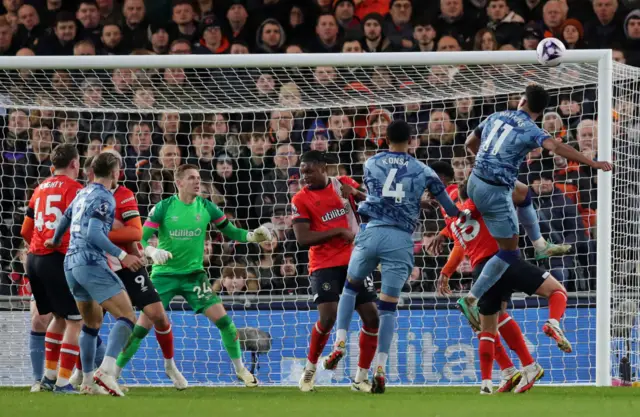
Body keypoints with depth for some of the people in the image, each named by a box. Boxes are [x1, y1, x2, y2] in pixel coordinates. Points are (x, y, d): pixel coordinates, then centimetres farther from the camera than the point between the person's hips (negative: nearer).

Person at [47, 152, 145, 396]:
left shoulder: (83, 193, 16)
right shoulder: (104, 198, -10)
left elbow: (65, 219, 33)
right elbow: (93, 234, -20)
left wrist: (55, 241, 51)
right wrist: (121, 255, -22)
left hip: (71, 263, 9)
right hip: (91, 263, -9)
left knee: (92, 322, 20)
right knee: (127, 317, -14)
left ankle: (87, 380, 21)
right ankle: (106, 371, -31)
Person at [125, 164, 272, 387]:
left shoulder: (206, 207, -2)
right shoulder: (163, 207, -10)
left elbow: (230, 231, 7)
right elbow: (141, 238, -10)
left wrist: (253, 236, -11)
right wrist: (152, 251, -31)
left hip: (194, 274, 2)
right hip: (164, 274, -2)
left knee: (222, 318, -9)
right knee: (143, 326, -8)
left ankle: (240, 369, 7)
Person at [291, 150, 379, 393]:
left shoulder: (343, 184, 5)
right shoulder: (301, 199, -4)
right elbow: (302, 238, -13)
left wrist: (355, 192, -14)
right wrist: (339, 231, -19)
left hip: (354, 261, 4)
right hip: (324, 265, -4)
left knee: (372, 316, -1)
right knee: (328, 316, -19)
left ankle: (361, 378, 12)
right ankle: (309, 370, 5)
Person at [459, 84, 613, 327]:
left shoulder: (496, 117, 6)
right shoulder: (530, 130, -13)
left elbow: (470, 143, 20)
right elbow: (556, 147, -32)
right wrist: (592, 163, -34)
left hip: (475, 181, 8)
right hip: (495, 193, -7)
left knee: (523, 195, 35)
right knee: (509, 252, 4)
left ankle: (541, 246, 45)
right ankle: (471, 300, 2)